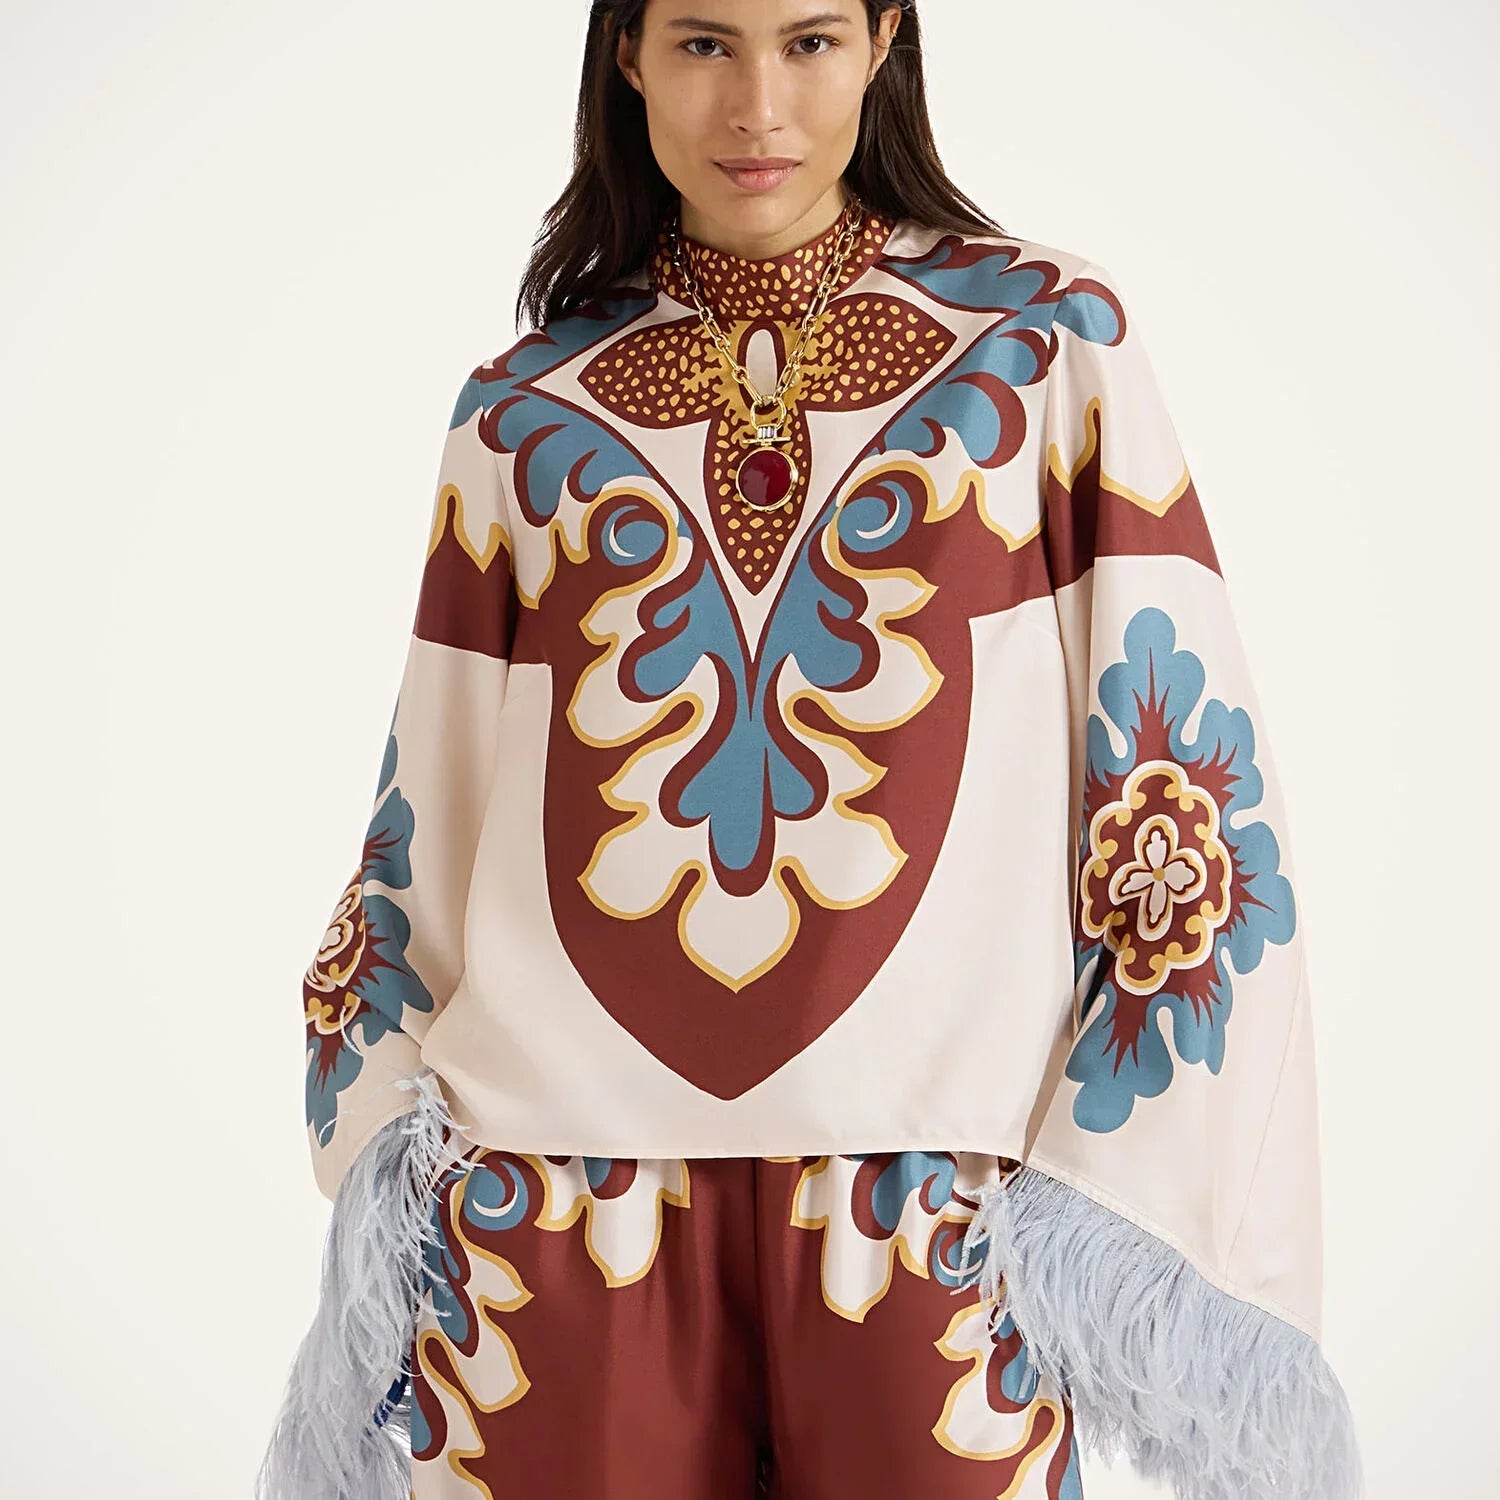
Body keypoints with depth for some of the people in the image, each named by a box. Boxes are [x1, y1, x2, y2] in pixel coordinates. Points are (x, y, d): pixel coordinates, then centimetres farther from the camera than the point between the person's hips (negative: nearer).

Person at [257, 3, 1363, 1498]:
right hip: (563, 1177, 2)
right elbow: (424, 829, 11)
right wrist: (390, 1175, 3)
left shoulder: (1049, 343, 3)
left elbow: (1183, 766, -1)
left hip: (930, 1177, -1)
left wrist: (1145, 1194, -7)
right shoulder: (522, 414, 8)